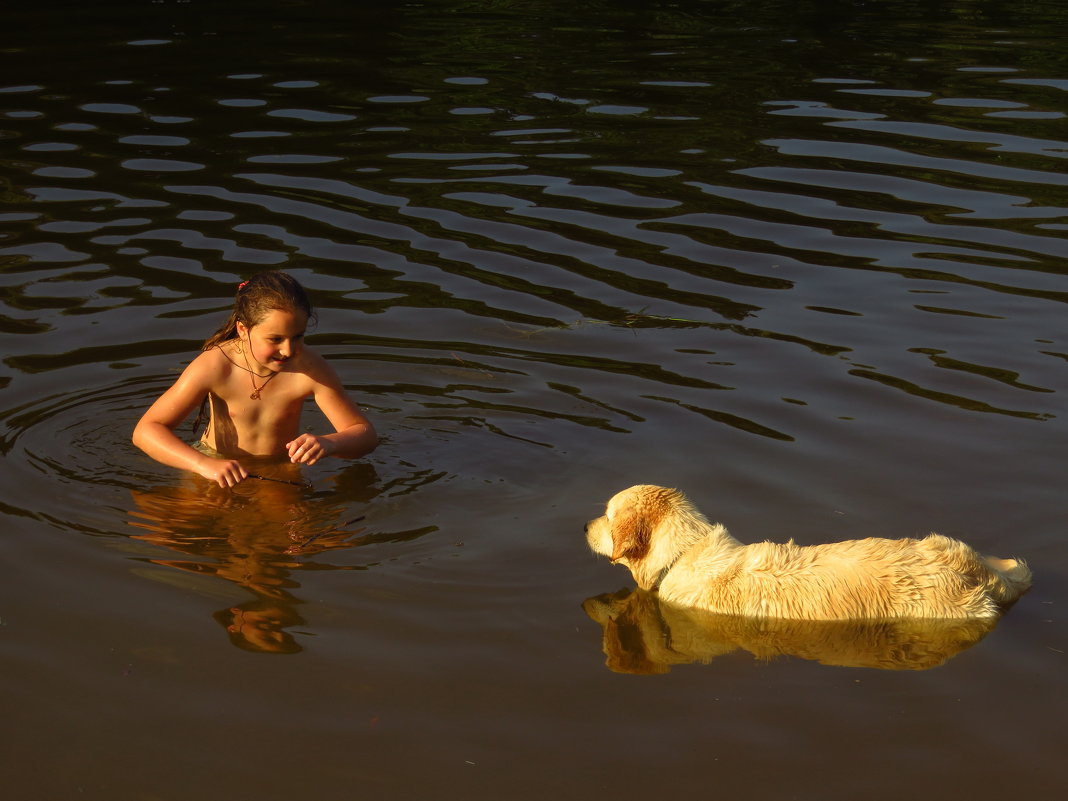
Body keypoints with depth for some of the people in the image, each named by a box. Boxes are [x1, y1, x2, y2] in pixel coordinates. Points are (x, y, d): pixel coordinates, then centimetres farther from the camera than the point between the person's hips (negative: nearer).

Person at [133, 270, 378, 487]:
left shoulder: (311, 370, -19)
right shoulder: (215, 367, -22)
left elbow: (366, 434, -13)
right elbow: (145, 430, -22)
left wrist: (328, 444, -37)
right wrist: (204, 464, -39)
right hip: (218, 464, 1)